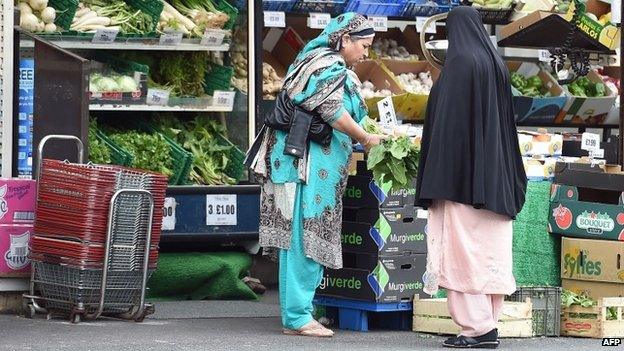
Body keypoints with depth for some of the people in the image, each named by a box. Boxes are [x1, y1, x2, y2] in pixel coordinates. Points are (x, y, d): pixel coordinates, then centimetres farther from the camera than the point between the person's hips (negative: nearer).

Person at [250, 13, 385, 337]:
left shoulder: (315, 61, 23)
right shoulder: (330, 67, -9)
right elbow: (332, 111, -20)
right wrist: (365, 139, -10)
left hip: (306, 163, 10)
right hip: (310, 164, -10)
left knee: (305, 239, 10)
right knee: (304, 238, -9)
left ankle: (296, 312, 13)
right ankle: (297, 316, -9)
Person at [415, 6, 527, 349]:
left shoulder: (459, 62, -10)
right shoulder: (497, 64, 13)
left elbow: (447, 118, -16)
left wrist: (441, 177, -16)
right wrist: (509, 179, 21)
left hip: (462, 168, -8)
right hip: (493, 171, 8)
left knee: (464, 247, -6)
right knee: (489, 249, 7)